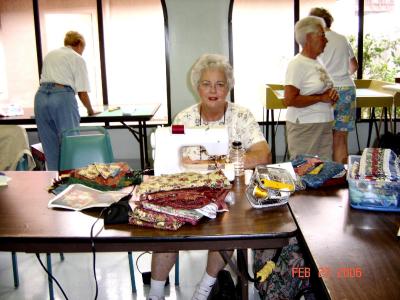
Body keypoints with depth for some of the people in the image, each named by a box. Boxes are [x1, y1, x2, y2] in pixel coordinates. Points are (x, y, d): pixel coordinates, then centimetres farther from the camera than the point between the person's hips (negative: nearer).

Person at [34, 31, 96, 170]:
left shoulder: (50, 55, 23)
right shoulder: (78, 59, 6)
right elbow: (82, 92, 1)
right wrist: (90, 110, 15)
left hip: (41, 96, 6)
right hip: (63, 97, -5)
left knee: (50, 147, 11)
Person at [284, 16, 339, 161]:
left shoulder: (317, 62, 14)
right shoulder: (297, 64, -13)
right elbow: (289, 100, -22)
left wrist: (331, 94, 3)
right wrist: (321, 98, -17)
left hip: (324, 125, 9)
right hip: (304, 127, -8)